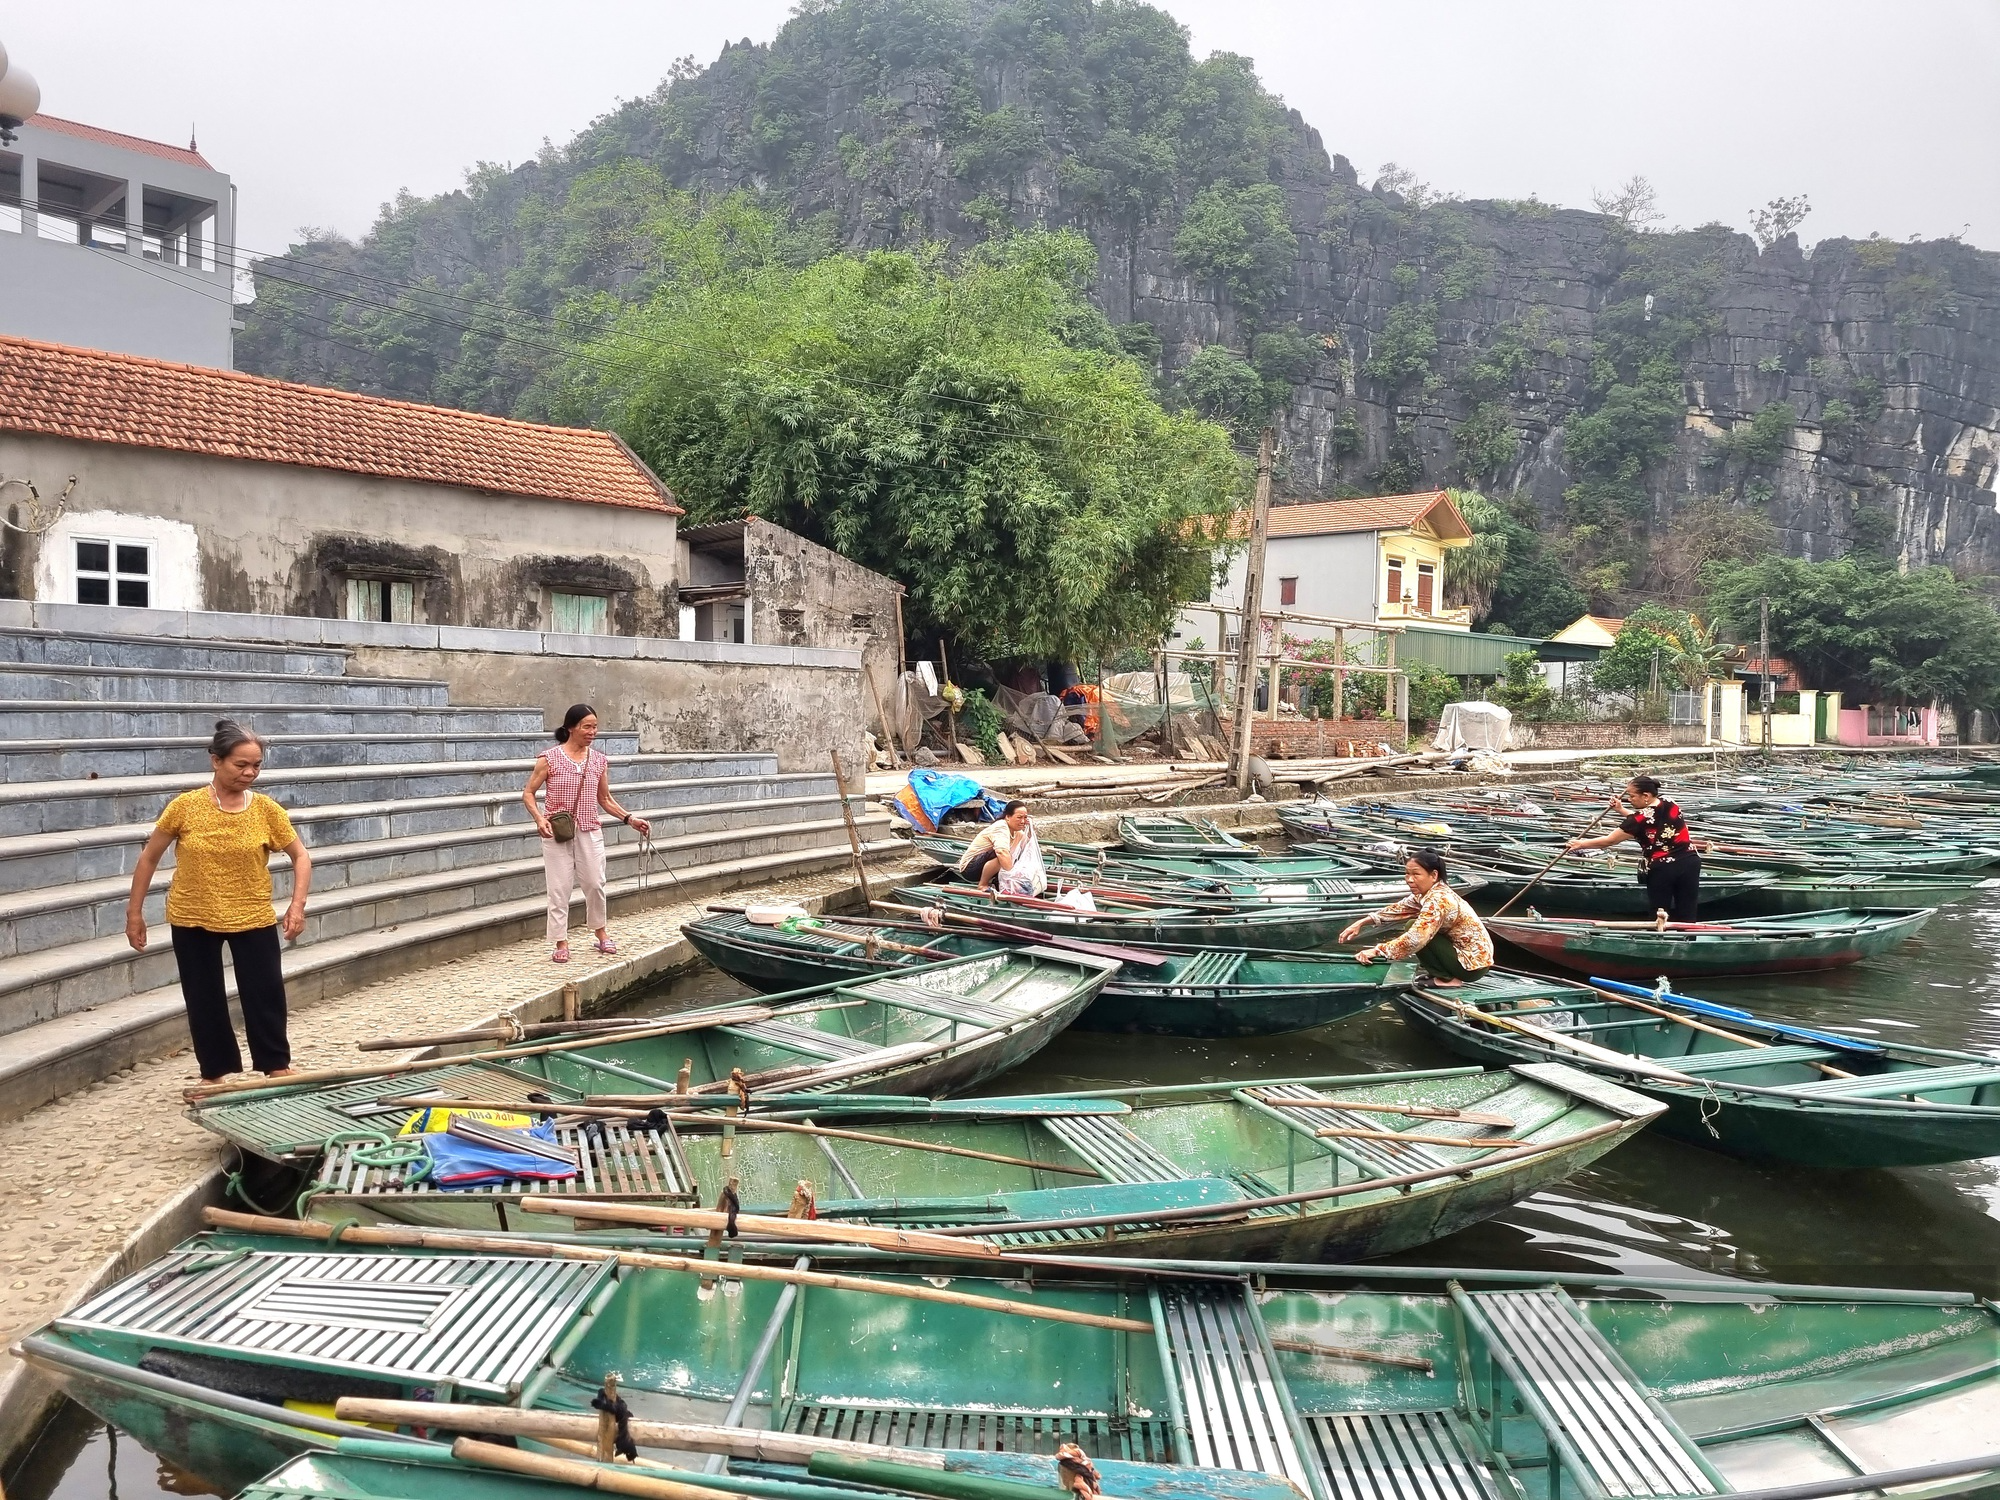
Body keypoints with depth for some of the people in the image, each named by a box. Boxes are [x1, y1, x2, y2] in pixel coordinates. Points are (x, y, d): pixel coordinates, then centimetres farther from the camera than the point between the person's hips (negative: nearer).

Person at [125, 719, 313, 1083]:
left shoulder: (267, 810, -7)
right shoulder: (185, 807, -10)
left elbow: (300, 857, 3)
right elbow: (149, 858, 1)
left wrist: (297, 906, -10)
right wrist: (134, 912, 2)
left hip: (254, 919, 0)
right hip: (192, 920, 0)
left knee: (265, 993, 4)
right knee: (204, 998, 10)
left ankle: (277, 1065, 21)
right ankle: (216, 1072, 26)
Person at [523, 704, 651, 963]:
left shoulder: (599, 760, 5)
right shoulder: (550, 759, -6)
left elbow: (605, 799, 13)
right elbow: (528, 793, -1)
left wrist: (629, 819, 3)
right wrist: (539, 818, -17)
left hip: (590, 831, 3)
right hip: (557, 832, -3)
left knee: (595, 883, 6)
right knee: (560, 888, 0)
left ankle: (601, 932, 26)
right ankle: (561, 943, 9)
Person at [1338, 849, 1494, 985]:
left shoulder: (1438, 900, -27)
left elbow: (1415, 939, -35)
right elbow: (1398, 908, 8)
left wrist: (1377, 951, -30)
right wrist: (1361, 923, -2)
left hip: (1473, 963, -9)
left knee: (1416, 932, -15)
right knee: (1415, 927, 9)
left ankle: (1448, 979, -3)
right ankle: (1447, 974, 13)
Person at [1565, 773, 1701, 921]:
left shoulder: (1640, 819, -14)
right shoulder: (1669, 804, 3)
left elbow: (1609, 840, -6)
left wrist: (1581, 844, 5)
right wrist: (1621, 810, 17)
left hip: (1661, 870, -5)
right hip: (1689, 862, 5)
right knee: (1687, 916, 7)